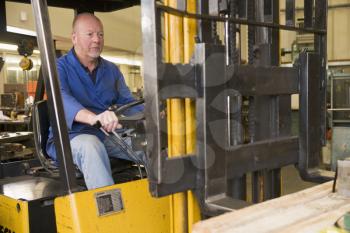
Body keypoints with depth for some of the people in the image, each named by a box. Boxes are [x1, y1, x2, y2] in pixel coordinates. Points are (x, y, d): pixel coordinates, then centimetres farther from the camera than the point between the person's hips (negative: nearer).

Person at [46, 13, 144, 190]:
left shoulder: (112, 70, 17)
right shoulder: (59, 67, -2)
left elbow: (127, 102, 11)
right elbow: (60, 99, -23)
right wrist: (93, 117, -45)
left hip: (109, 135, 5)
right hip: (70, 137, -5)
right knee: (91, 145, -39)